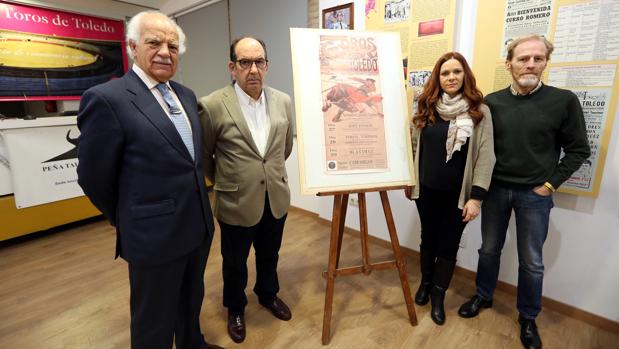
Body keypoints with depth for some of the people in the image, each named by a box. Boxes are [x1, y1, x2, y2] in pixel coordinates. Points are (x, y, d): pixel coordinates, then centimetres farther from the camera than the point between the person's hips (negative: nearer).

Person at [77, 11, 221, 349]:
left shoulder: (186, 95, 7)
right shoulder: (106, 98, -16)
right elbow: (94, 177, -9)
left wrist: (199, 208, 16)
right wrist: (127, 221, 4)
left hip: (198, 224, 7)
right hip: (154, 235, -6)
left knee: (191, 302, 27)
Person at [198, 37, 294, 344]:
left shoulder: (283, 101, -2)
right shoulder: (212, 106, -16)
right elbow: (203, 155, -2)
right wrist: (223, 181, 9)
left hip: (276, 198, 4)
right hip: (236, 202, -3)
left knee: (269, 256, 24)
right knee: (235, 264, 18)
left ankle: (268, 295, 52)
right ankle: (235, 308, 45)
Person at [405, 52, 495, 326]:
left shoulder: (479, 112, -7)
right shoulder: (427, 108, 1)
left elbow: (485, 157, -9)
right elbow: (415, 147, 8)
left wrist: (476, 196, -15)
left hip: (458, 194, -2)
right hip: (426, 190, 2)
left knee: (449, 245, 11)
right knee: (428, 239, 17)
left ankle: (438, 295, 31)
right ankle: (425, 283, 40)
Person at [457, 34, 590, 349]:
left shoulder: (564, 100, -7)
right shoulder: (492, 102, -2)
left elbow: (578, 150, 0)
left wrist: (550, 184, -5)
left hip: (534, 195, -1)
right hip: (495, 189, 2)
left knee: (531, 262, 11)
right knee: (489, 249, 16)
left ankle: (528, 318, 32)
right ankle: (483, 296, 38)